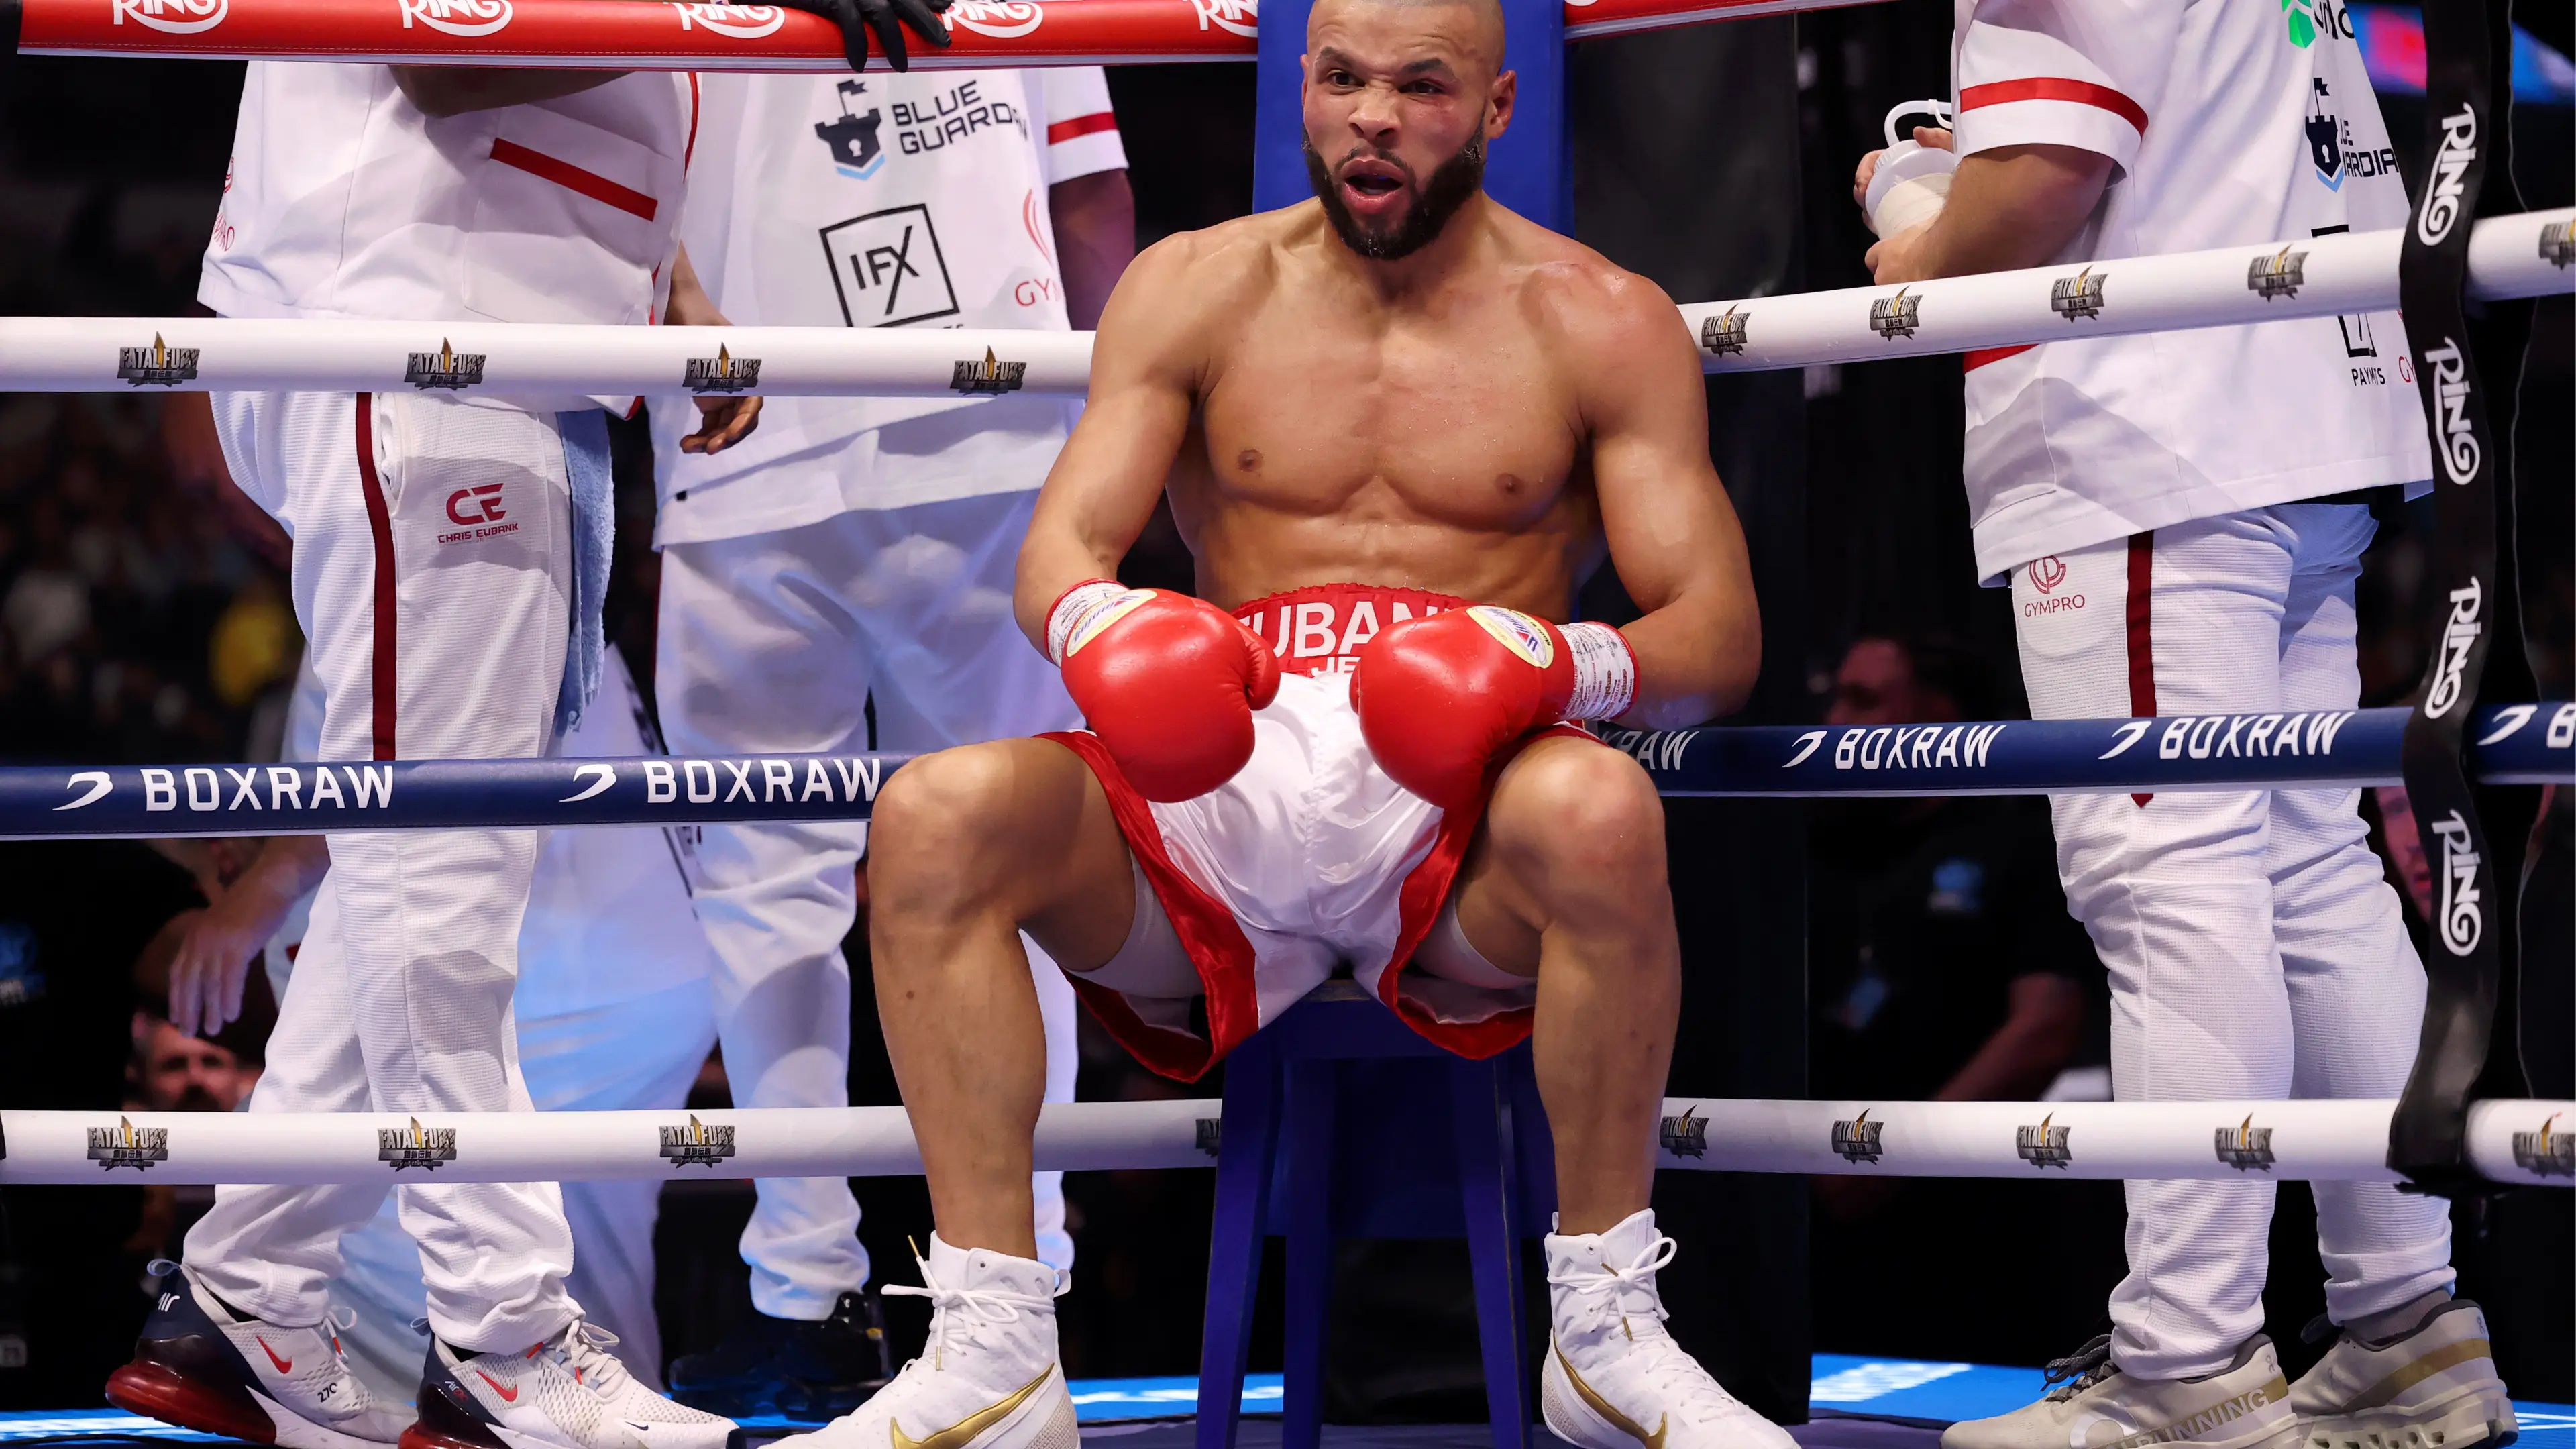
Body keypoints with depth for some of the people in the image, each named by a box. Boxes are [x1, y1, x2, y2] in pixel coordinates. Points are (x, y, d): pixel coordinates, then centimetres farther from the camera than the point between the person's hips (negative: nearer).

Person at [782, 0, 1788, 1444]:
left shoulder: (1598, 324, 9)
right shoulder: (1197, 288, 14)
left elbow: (1719, 633, 3)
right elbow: (1061, 546, 5)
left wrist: (1560, 663, -21)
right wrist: (1100, 625, -22)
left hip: (1457, 833, -2)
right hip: (1214, 803, 2)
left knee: (1599, 809, -38)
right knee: (933, 818, -26)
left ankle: (1607, 1329, -21)